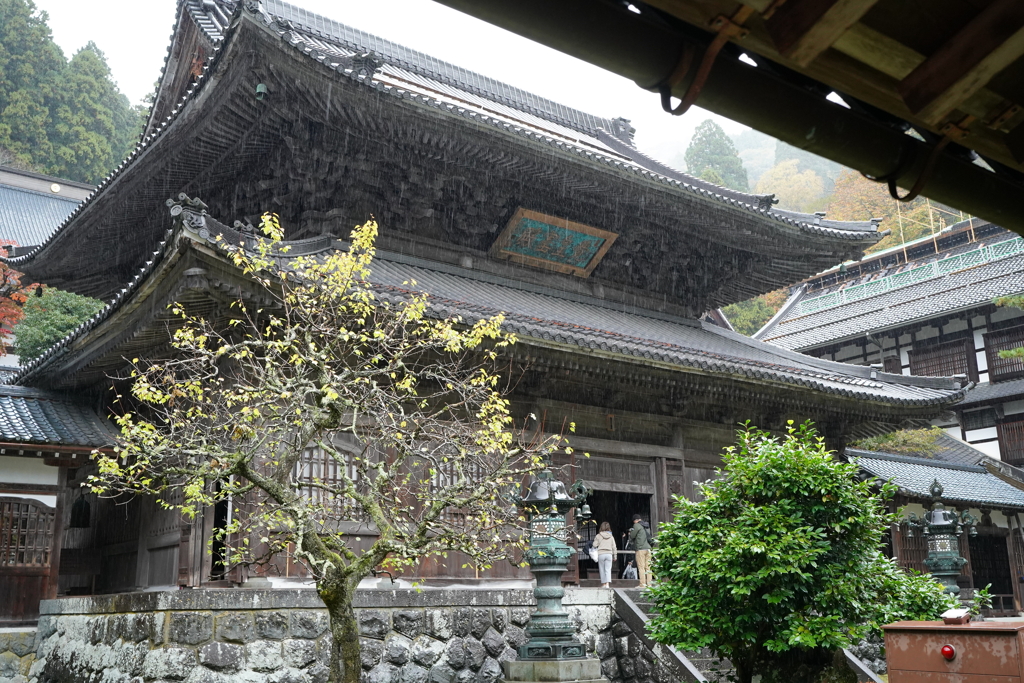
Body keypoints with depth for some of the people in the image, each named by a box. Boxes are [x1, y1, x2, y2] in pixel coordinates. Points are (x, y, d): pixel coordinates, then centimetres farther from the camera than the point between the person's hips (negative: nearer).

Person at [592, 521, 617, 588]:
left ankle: (603, 583, 14)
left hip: (601, 554, -1)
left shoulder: (598, 536, -1)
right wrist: (615, 556, 15)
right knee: (608, 569, -1)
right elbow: (614, 547, 8)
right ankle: (608, 583, -16)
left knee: (602, 570, 10)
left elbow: (594, 545, -2)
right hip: (609, 554, 1)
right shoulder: (611, 537, 6)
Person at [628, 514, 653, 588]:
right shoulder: (646, 526, 17)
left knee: (641, 567, -7)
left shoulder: (637, 525, -4)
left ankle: (642, 584, -11)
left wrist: (630, 532, 20)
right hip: (648, 548, 7)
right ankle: (649, 583, 2)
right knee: (648, 567, 6)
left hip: (640, 549, -7)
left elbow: (632, 536, -3)